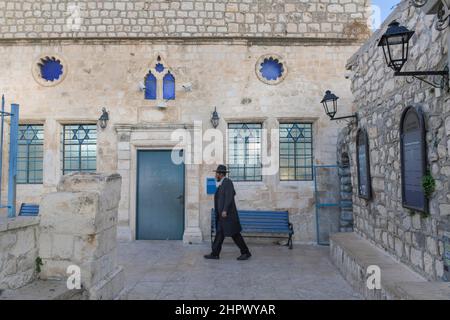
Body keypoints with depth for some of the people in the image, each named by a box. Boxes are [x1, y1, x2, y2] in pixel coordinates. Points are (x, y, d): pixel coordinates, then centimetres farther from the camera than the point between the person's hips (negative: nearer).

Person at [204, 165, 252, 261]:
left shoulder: (227, 181, -13)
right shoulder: (223, 183, 16)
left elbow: (229, 196, -22)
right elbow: (233, 193, 27)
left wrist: (225, 210, -27)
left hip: (227, 213, -10)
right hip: (222, 214, 10)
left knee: (235, 234, -4)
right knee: (220, 233, 7)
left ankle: (246, 252, 5)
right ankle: (215, 253, 10)